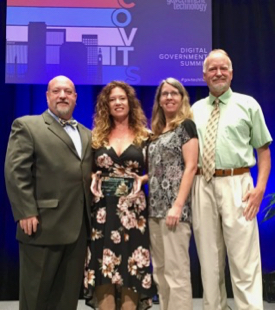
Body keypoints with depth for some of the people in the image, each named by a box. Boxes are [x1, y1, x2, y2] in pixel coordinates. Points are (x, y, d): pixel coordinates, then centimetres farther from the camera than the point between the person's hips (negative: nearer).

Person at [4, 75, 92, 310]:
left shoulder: (87, 134, 18)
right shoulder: (27, 126, 1)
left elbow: (91, 174, 16)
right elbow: (15, 172, -9)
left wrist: (92, 216, 6)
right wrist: (26, 213, -17)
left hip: (79, 227, 5)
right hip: (44, 225, -5)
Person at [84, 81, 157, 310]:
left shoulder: (145, 136, 5)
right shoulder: (97, 136, 9)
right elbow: (89, 169, 16)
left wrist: (142, 179, -10)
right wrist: (93, 179, -4)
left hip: (133, 207, -1)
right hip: (103, 207, 1)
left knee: (131, 264, 2)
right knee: (103, 263, 1)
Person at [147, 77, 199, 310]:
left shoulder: (185, 125, -2)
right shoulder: (157, 132, 18)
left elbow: (190, 167, -11)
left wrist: (178, 205, -19)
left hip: (174, 208, -8)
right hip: (155, 209, 8)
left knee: (176, 271, -5)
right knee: (160, 271, 12)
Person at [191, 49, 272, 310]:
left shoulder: (247, 104, 6)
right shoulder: (195, 110, 14)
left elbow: (263, 149, 4)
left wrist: (260, 187, -8)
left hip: (236, 184, -3)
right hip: (202, 186, 3)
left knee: (243, 258, -2)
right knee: (208, 257, 12)